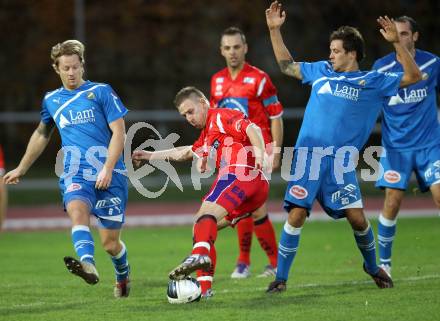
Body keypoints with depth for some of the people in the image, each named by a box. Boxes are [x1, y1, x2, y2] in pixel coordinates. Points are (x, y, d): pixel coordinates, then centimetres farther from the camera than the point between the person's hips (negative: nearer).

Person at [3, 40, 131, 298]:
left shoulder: (101, 92, 2)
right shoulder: (51, 100, 14)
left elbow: (119, 133, -3)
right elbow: (42, 134, 31)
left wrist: (107, 169, -15)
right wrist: (22, 169, 38)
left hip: (109, 175, -2)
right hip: (75, 175, 2)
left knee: (110, 242, 0)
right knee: (77, 210, -32)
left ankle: (123, 277, 32)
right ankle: (88, 264, -54)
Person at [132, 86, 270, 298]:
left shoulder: (220, 117, 6)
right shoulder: (207, 135, 35)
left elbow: (252, 129, -11)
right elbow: (185, 153, 51)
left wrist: (260, 153, -30)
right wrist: (150, 156, 55)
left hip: (239, 172, -10)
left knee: (206, 214, -28)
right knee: (201, 228, 10)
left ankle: (200, 255, -55)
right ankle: (204, 287, -1)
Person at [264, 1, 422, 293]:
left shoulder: (372, 81, 8)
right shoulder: (321, 71, 16)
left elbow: (413, 76, 1)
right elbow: (287, 65, 29)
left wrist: (396, 42, -9)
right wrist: (275, 30, 23)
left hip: (341, 159, -1)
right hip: (308, 154, 1)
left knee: (357, 217, -7)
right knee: (296, 216, -10)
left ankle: (372, 267, 21)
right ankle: (281, 278, 0)